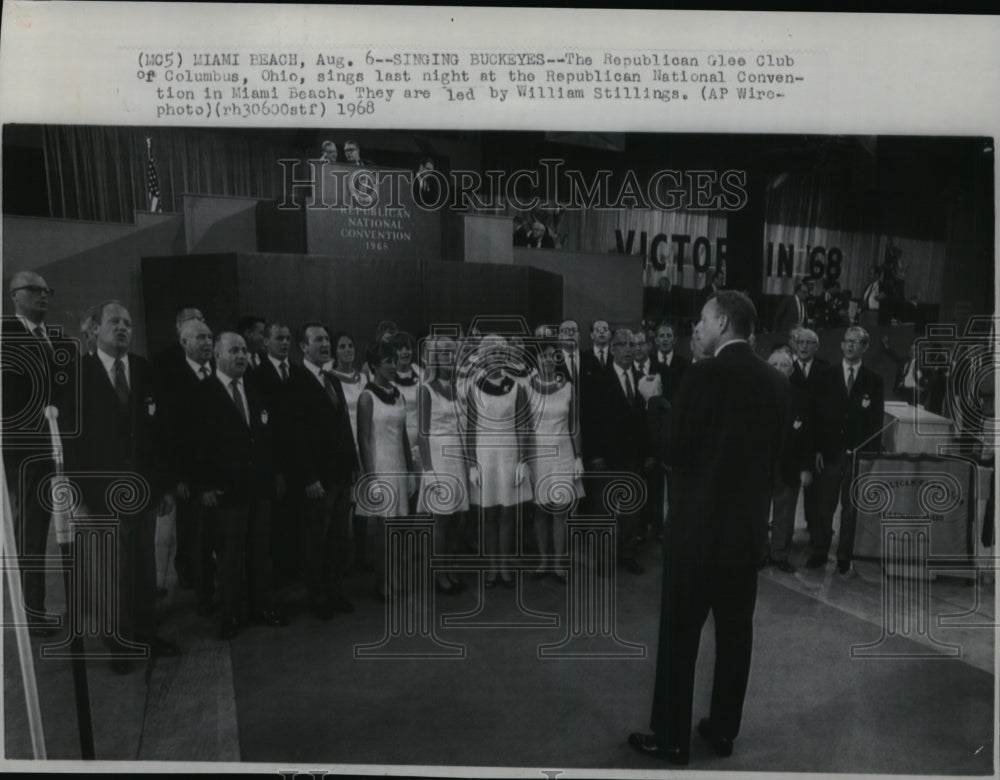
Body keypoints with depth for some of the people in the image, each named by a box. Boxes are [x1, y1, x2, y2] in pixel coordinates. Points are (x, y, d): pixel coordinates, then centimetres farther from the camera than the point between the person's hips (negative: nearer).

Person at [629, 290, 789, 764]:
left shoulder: (704, 374, -16)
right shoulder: (775, 382, 3)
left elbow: (675, 452, -13)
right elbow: (773, 454, 9)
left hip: (699, 524, -6)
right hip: (749, 526, 6)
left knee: (680, 634, 6)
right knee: (735, 631, 16)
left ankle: (672, 738, 17)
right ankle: (723, 730, 29)